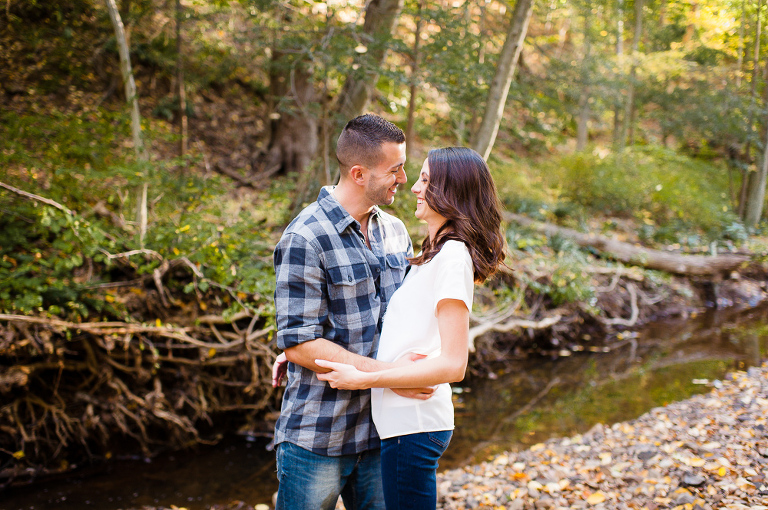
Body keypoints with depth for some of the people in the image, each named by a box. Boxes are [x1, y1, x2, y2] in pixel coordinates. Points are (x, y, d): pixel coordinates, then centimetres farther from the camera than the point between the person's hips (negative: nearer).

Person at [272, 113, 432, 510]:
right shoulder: (305, 239, -15)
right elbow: (299, 343, -18)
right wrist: (385, 373, -21)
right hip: (318, 439, -6)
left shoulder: (394, 231, 8)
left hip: (380, 431, 7)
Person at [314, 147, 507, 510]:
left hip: (413, 425, -9)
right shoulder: (437, 253, 14)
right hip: (405, 421, 9)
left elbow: (453, 365, -21)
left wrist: (364, 378, -19)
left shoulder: (453, 257, -15)